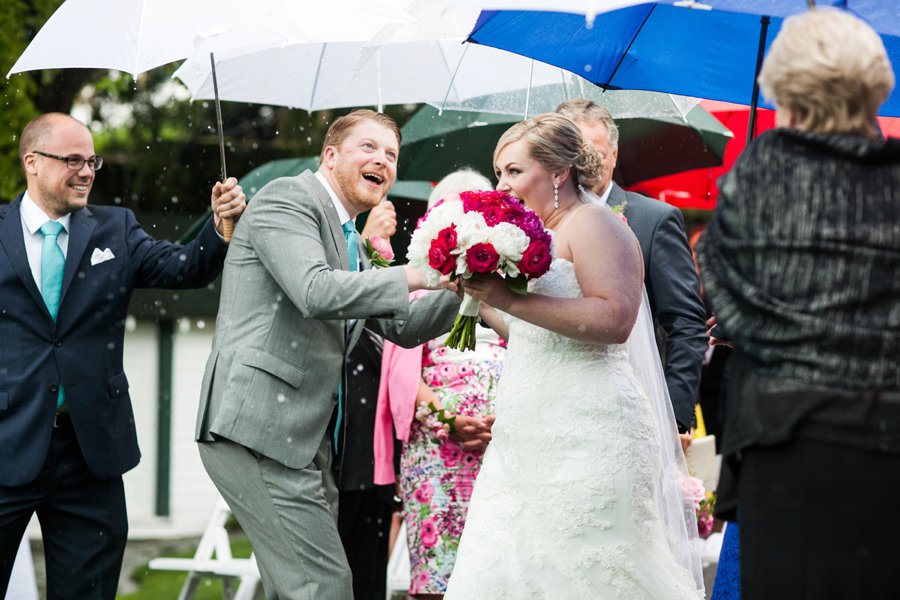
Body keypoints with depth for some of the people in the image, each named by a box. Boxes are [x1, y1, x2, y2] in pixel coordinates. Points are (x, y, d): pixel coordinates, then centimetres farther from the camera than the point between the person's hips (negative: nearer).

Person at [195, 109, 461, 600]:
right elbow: (316, 292, -22)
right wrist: (420, 274, -19)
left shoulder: (349, 239, 24)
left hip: (303, 440, 10)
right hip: (258, 431, -10)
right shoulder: (287, 200, -5)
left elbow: (402, 327, 23)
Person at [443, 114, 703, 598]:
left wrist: (511, 300, -21)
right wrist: (481, 299, 15)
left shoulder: (593, 223, -6)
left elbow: (614, 318, -21)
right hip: (533, 442, 9)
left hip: (587, 443, -9)